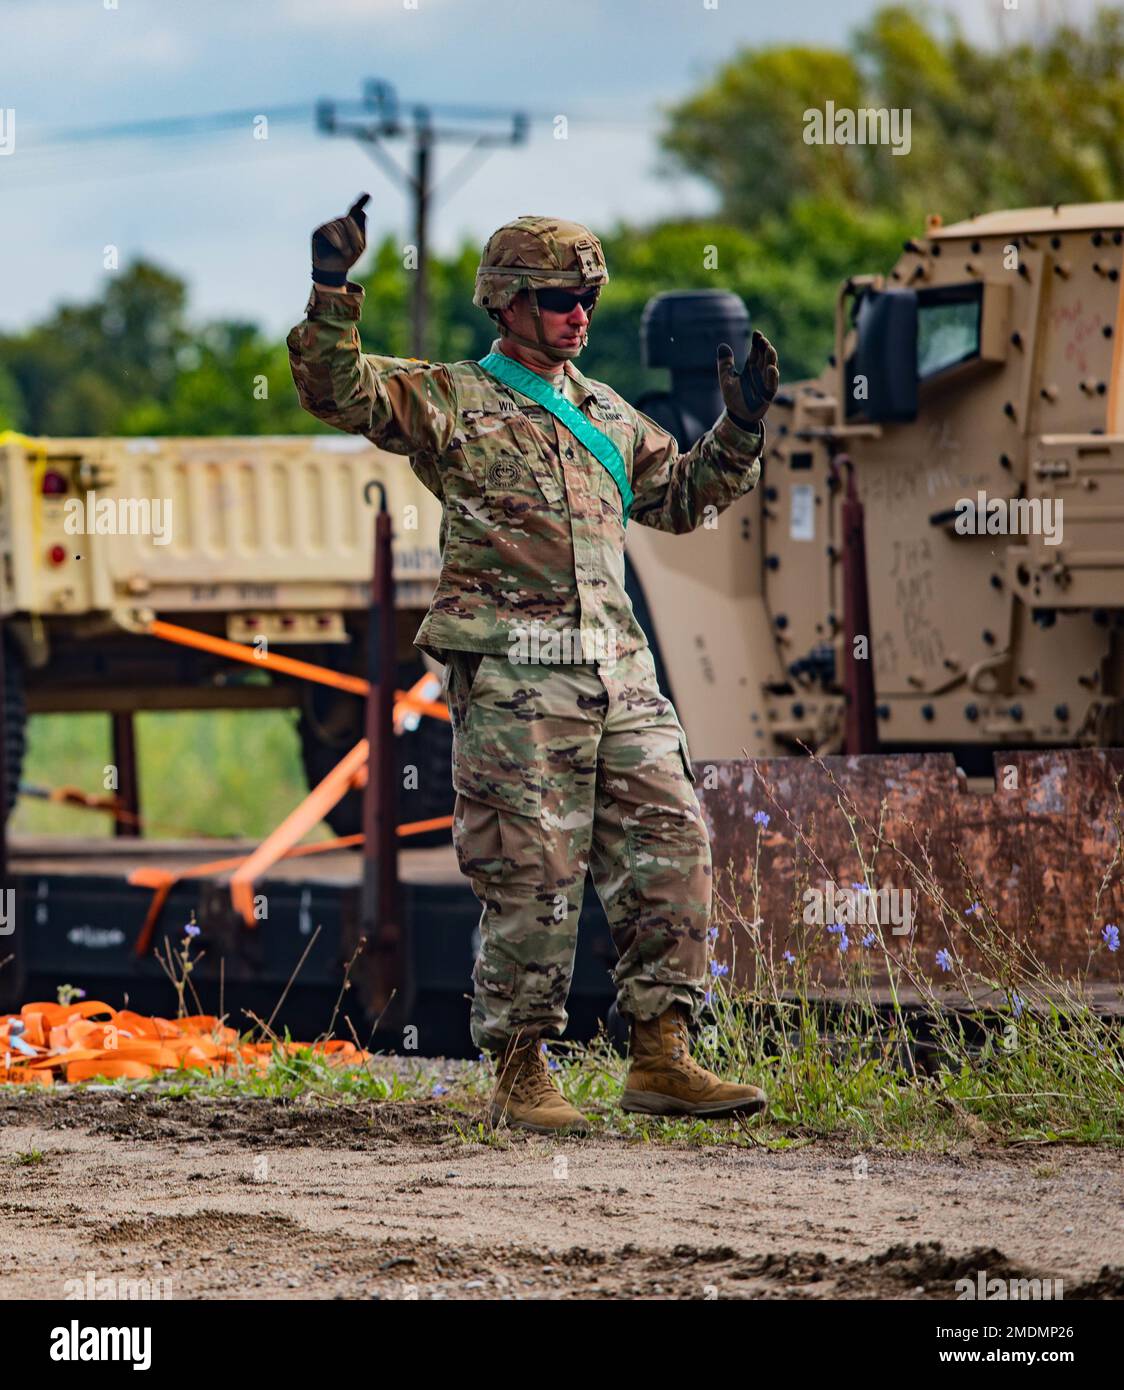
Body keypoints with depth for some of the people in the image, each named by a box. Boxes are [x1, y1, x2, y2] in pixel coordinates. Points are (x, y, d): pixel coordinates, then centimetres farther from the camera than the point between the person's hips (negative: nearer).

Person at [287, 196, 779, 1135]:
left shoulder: (607, 416, 23)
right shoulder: (450, 401, 4)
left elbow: (681, 499, 34)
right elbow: (336, 388, -9)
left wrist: (740, 429, 21)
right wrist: (333, 289, -21)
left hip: (618, 673, 6)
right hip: (512, 680, -6)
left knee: (672, 848, -1)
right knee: (533, 879, -6)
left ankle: (662, 1059, 4)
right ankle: (521, 1074, 3)